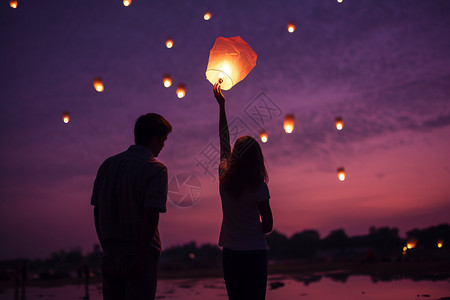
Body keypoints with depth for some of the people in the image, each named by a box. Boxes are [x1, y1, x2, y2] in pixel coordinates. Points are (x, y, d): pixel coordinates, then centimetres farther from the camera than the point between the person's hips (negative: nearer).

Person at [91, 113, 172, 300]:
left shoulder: (107, 165, 10)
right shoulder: (156, 170, -9)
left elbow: (97, 211, 11)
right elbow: (151, 216, -18)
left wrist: (106, 247, 17)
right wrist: (141, 257, -18)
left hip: (110, 254, 6)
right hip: (139, 253, -6)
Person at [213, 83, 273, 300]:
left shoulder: (224, 179, -1)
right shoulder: (259, 187, -11)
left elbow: (223, 141, 12)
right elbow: (268, 225, -5)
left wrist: (221, 105, 22)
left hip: (230, 252, 4)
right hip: (254, 251, -4)